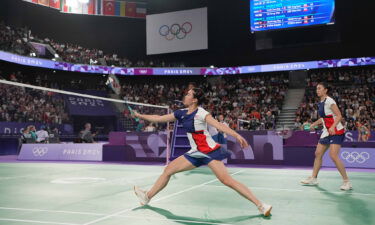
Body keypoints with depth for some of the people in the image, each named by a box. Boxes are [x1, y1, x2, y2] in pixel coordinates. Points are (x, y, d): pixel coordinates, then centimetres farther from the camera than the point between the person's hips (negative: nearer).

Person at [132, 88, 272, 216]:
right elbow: (159, 119, 17)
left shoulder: (200, 113, -14)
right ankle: (147, 197, 24)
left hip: (210, 151, -7)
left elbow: (219, 125, -27)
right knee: (168, 170, 8)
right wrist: (140, 116, 19)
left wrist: (236, 135, -41)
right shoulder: (181, 113, 7)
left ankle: (261, 206, -13)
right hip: (196, 153, 8)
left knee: (226, 180, -19)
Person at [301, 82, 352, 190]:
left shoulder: (329, 101, -14)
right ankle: (313, 178, 21)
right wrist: (314, 124, 26)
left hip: (336, 132, -9)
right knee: (318, 154, 10)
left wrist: (333, 127, -34)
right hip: (327, 132, 9)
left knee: (333, 155, -19)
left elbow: (339, 116, -20)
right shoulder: (321, 103, 11)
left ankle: (347, 182, -9)